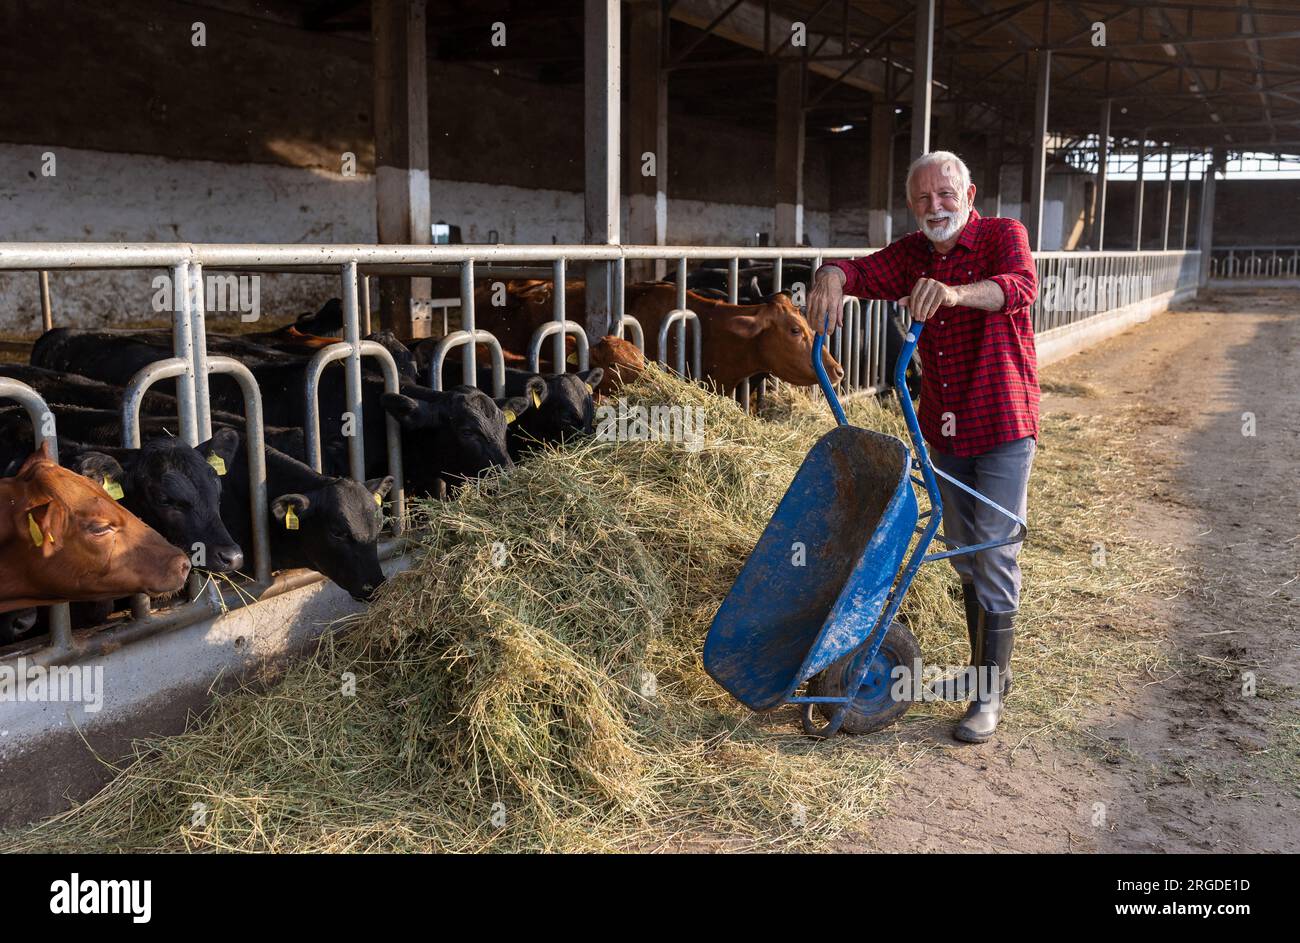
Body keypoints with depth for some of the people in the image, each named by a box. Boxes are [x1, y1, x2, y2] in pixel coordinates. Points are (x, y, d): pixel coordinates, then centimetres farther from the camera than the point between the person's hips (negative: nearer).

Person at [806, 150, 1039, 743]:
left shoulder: (1002, 236, -9)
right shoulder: (913, 254, 8)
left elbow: (1020, 286, -29)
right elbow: (866, 270, -6)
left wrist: (955, 292, -49)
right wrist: (834, 275, -30)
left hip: (1002, 427, -6)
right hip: (944, 431, 6)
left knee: (994, 555, -6)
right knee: (964, 554, 15)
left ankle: (991, 693, 2)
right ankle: (984, 666, 31)